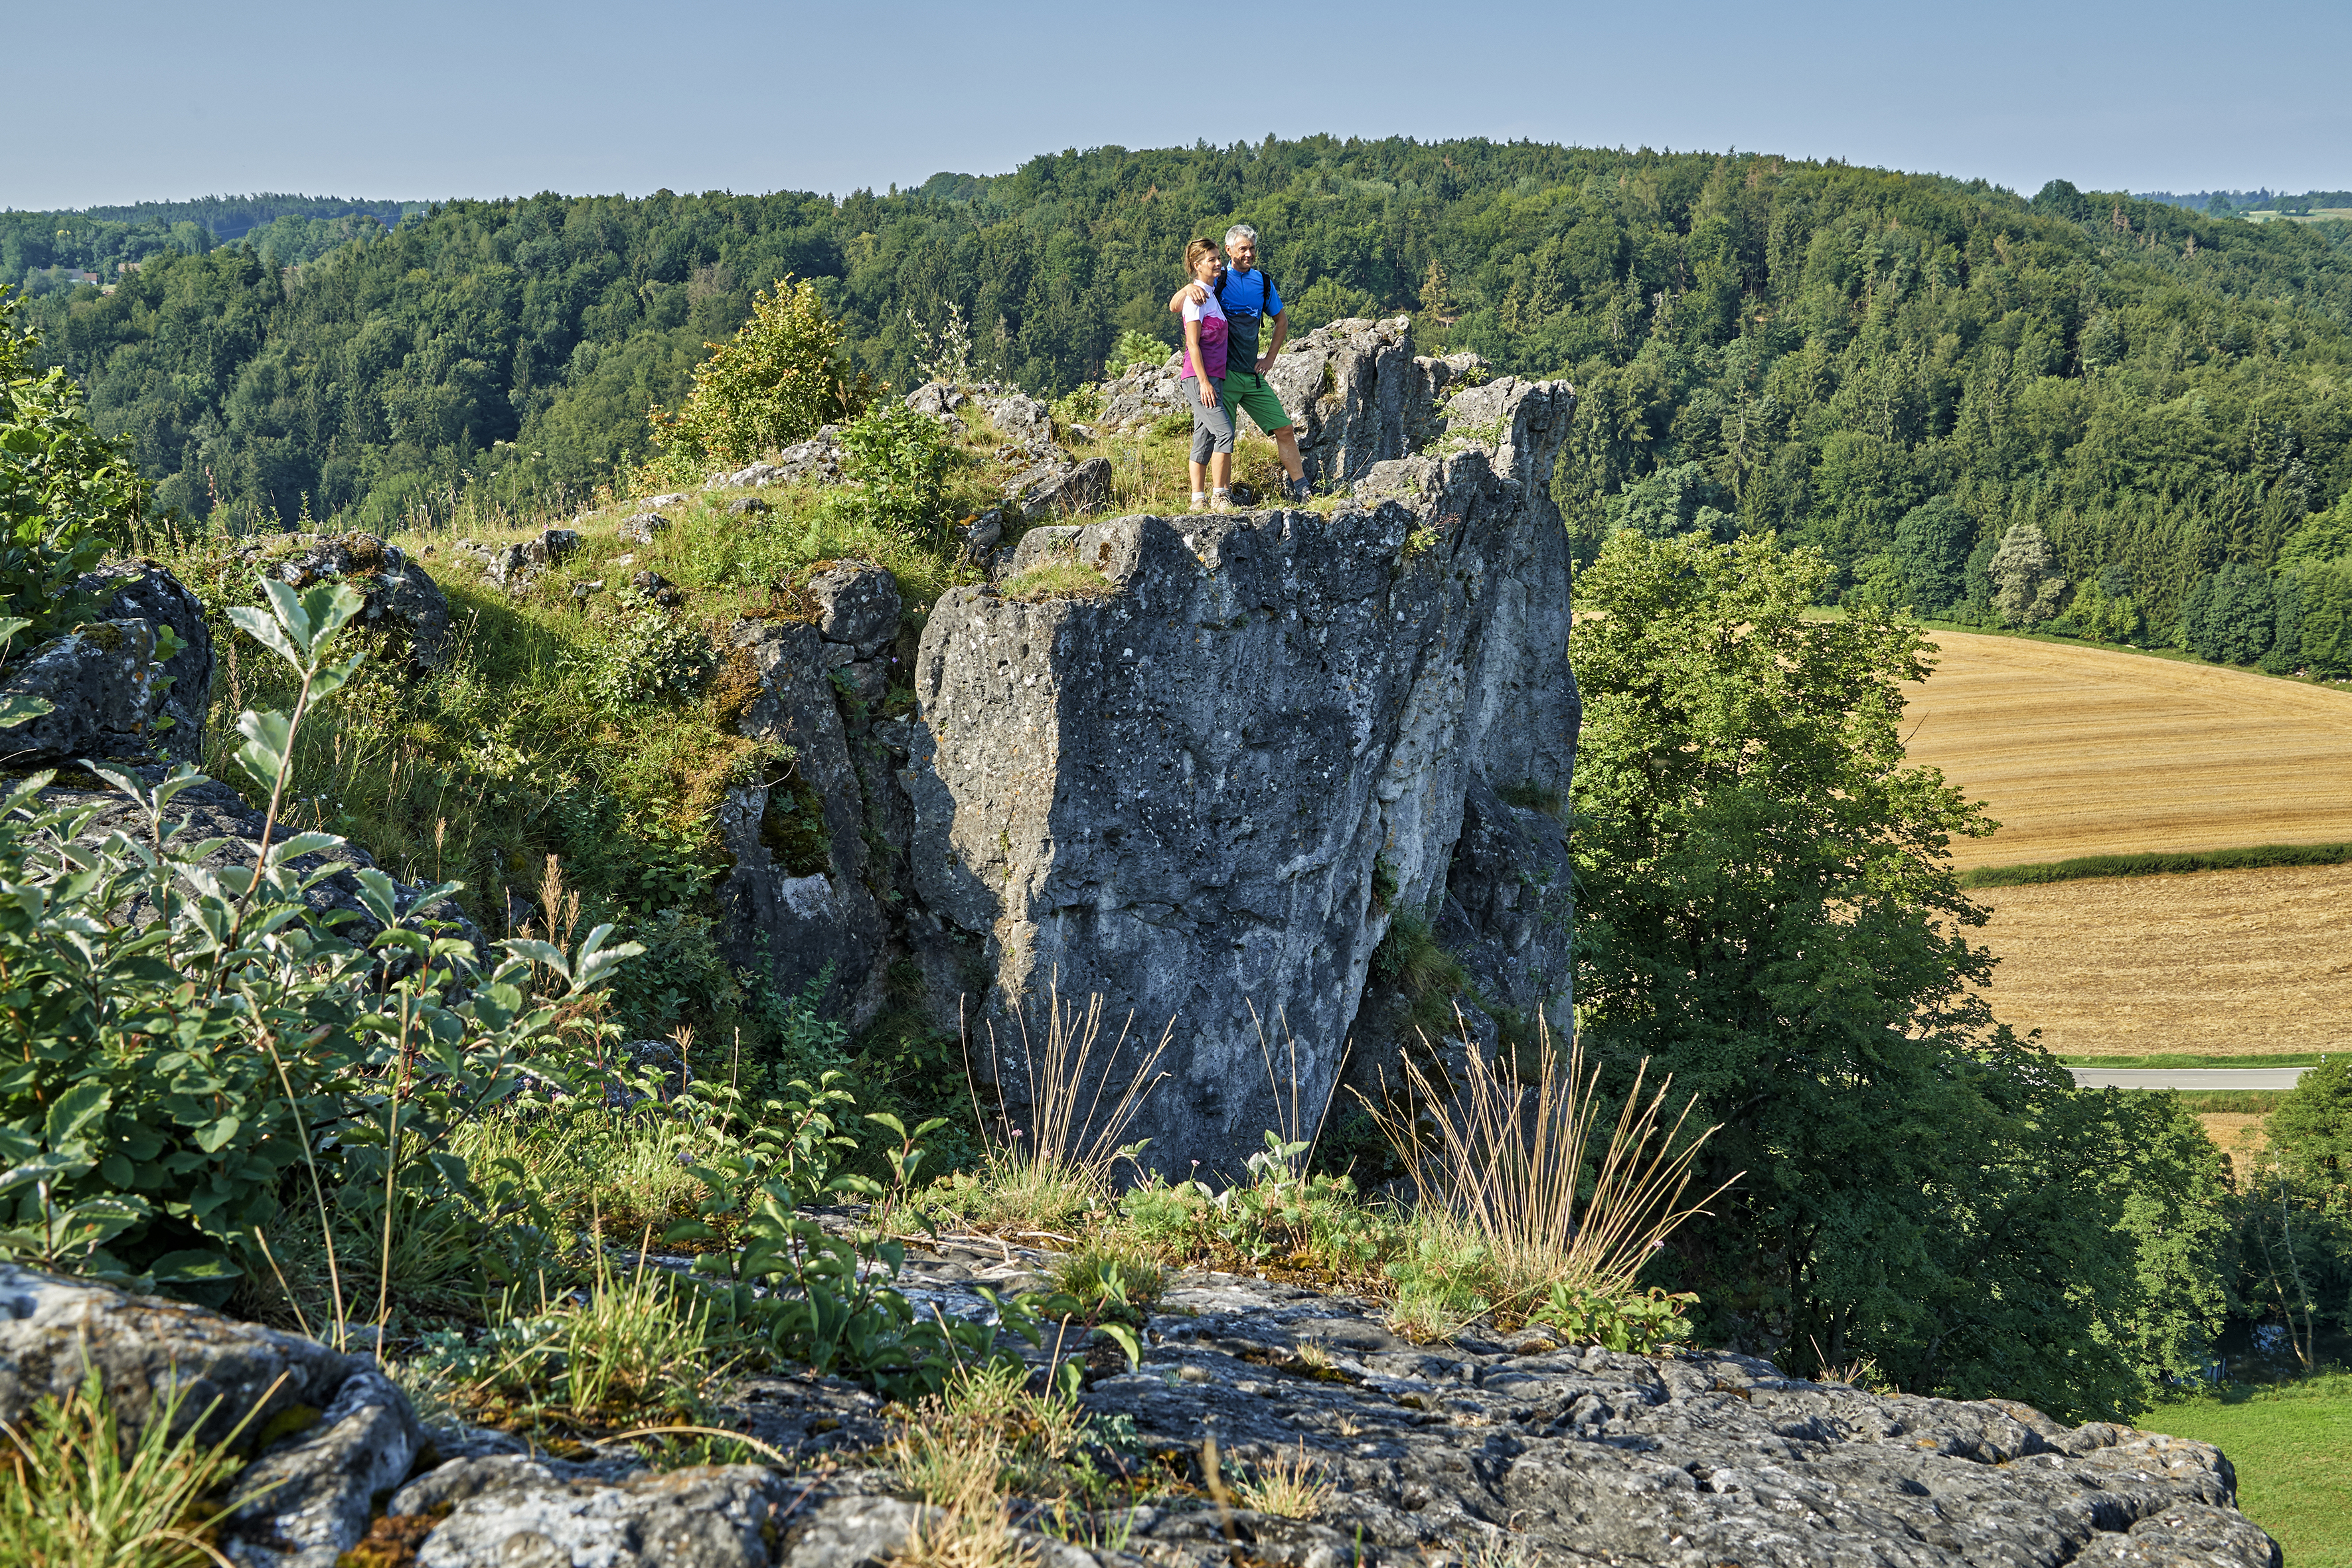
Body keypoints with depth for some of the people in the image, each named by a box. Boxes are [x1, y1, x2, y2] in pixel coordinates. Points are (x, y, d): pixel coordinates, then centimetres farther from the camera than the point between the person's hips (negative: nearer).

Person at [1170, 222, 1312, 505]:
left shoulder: (1263, 282, 12)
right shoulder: (1216, 280, -2)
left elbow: (1281, 320, 26)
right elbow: (1174, 307, -7)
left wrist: (1270, 358, 15)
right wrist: (1189, 288, -27)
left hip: (1253, 375, 5)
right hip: (1223, 374, -5)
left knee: (1285, 429, 3)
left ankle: (1300, 489, 11)